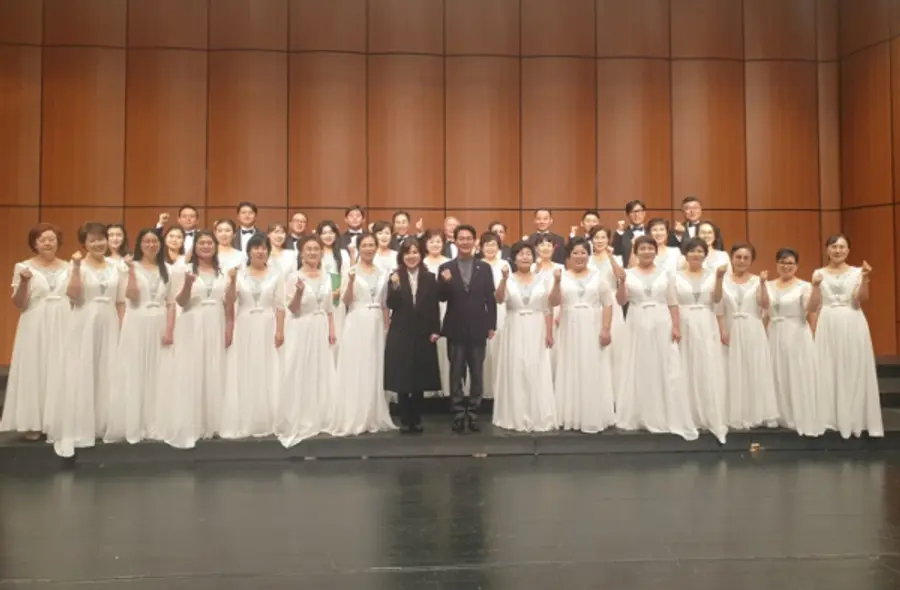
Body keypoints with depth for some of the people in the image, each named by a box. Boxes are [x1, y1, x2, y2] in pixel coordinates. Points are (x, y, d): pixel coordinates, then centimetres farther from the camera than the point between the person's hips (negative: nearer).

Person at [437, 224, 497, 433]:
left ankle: (473, 413, 14)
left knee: (477, 373, 6)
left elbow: (490, 298, 4)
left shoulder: (485, 267, 5)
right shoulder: (445, 268, 2)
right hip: (456, 329, -1)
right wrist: (445, 282, -23)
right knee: (456, 373, 5)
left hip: (478, 328, 1)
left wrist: (492, 325, 0)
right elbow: (441, 298, -4)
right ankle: (458, 414, 11)